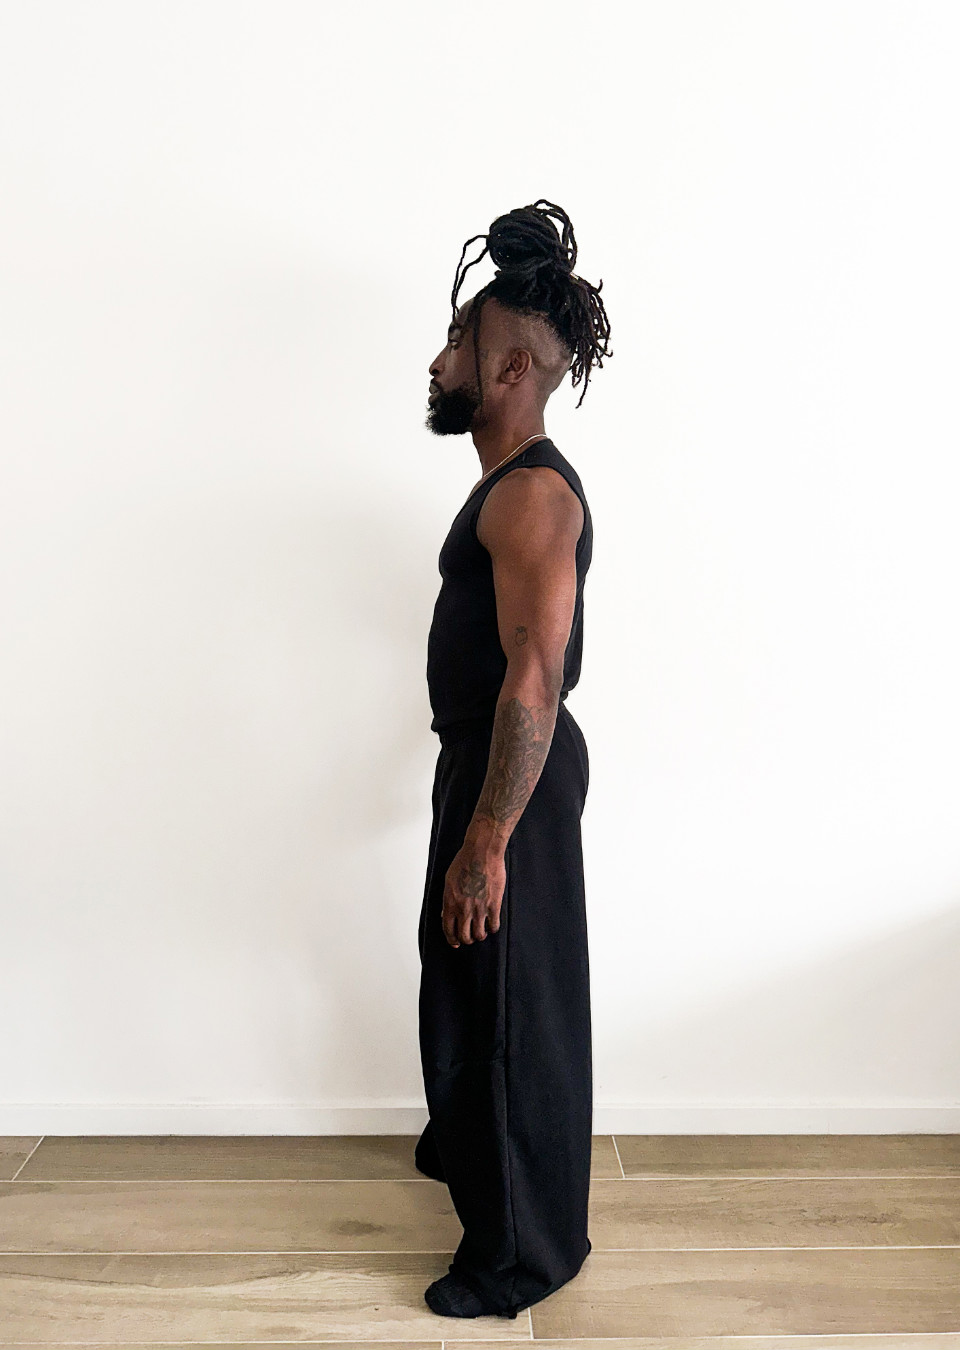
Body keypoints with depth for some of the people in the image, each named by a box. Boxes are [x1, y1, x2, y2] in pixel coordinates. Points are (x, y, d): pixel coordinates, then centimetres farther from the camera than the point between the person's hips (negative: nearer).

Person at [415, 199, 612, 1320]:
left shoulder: (533, 494, -21)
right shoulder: (508, 482, 13)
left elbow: (534, 681, -28)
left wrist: (488, 841, -27)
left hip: (516, 782, -11)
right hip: (485, 764, 11)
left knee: (517, 1005, 3)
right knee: (457, 971, 26)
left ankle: (529, 1250, 24)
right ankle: (465, 1143, 50)